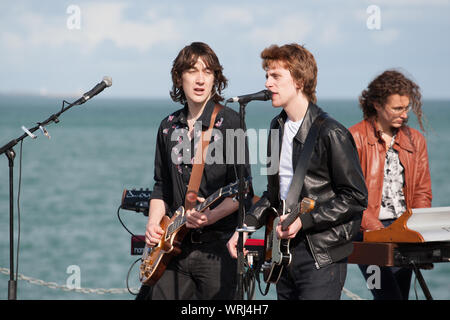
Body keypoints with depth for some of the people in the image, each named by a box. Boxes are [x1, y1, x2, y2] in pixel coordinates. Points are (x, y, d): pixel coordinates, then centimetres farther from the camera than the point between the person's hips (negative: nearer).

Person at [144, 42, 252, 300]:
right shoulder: (169, 127, 13)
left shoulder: (229, 121, -5)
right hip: (174, 246, 5)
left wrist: (212, 216, -23)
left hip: (216, 246, -5)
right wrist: (154, 224, 2)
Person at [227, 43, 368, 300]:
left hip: (322, 257, -8)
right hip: (286, 251, 8)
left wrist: (304, 220, -18)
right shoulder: (278, 127, 12)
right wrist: (246, 226, 8)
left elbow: (356, 198, -14)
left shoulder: (331, 134, -14)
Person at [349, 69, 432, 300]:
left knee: (400, 293, 0)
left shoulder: (415, 140, 15)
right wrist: (376, 229, -18)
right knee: (389, 296, -20)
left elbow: (422, 192, 15)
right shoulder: (355, 138, -2)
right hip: (368, 230, -5)